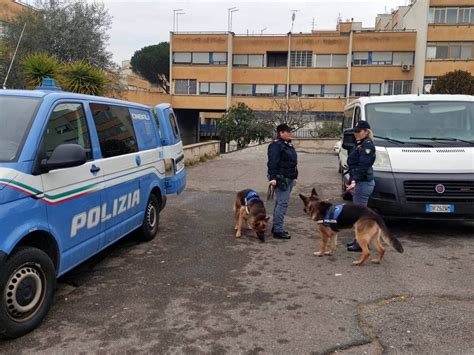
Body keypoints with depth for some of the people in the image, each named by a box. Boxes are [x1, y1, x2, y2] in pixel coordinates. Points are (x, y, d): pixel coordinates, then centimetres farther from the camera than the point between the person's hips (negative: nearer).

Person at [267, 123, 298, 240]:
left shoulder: (289, 145, 17)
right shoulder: (276, 145, -13)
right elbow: (272, 162, -20)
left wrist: (294, 177, 23)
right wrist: (272, 178, -26)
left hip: (288, 178, 10)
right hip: (281, 179, -10)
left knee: (280, 203, 14)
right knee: (282, 203, -11)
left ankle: (276, 227, 23)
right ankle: (278, 230, -7)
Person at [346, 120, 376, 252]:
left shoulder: (367, 146, -14)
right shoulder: (359, 145, 17)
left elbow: (363, 166, -23)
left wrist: (354, 181, -31)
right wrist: (352, 182, 21)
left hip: (363, 183, -10)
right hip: (359, 182, 10)